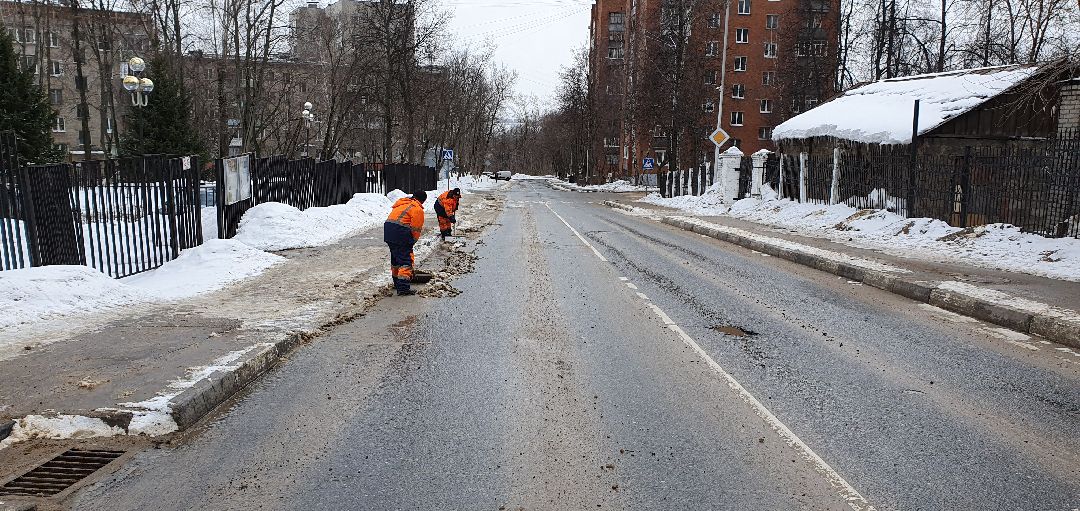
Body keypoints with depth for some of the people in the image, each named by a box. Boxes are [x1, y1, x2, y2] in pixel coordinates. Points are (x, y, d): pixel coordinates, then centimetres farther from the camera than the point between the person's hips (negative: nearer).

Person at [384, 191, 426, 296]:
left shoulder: (402, 203, 23)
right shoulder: (417, 209, -4)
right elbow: (416, 229, -7)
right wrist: (412, 241, 9)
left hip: (388, 230, 9)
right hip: (400, 234, -9)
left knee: (395, 257, 23)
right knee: (406, 260, -8)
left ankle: (397, 283, 36)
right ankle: (403, 288, -17)